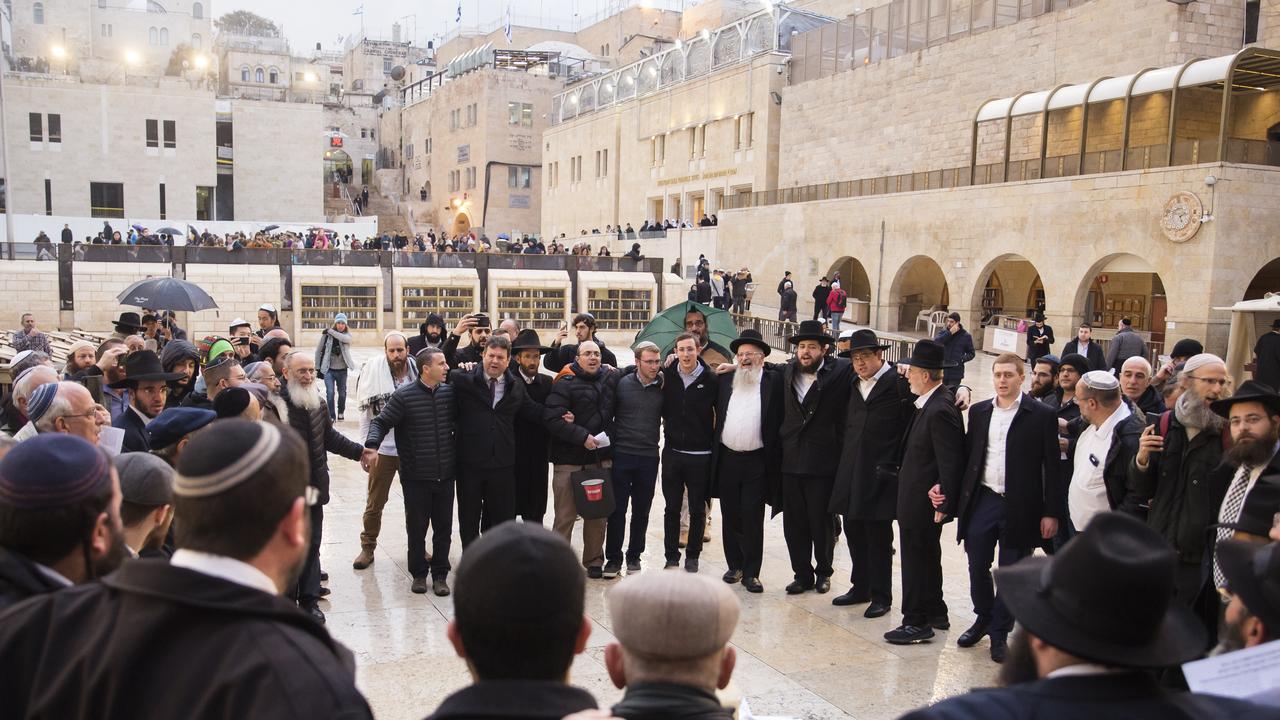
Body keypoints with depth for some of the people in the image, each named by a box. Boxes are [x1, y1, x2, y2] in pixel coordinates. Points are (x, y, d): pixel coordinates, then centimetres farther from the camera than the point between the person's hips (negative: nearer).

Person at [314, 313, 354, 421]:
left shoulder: (347, 334, 1)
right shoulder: (326, 334, -3)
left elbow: (345, 339, -25)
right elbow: (319, 350, 5)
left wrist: (331, 331, -20)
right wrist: (317, 367, 4)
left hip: (342, 370, 2)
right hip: (329, 369, -2)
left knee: (342, 393, 13)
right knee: (330, 392, -11)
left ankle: (341, 412, 35)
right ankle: (331, 416, 1)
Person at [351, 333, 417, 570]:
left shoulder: (417, 373, -6)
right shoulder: (374, 374, -10)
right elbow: (365, 415, -2)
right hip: (383, 450, -1)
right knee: (374, 503, 9)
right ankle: (367, 548, 24)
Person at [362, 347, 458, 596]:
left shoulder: (450, 392, 1)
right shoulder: (404, 396, -10)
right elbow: (381, 422, -11)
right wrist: (372, 446, -27)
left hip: (445, 475, 3)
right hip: (416, 477, -3)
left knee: (443, 528, 11)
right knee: (417, 528, 10)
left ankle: (440, 574, 25)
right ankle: (418, 573, 26)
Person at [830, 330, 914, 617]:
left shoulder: (898, 382, -9)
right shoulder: (854, 385, 13)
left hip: (881, 474, -7)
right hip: (852, 473, 7)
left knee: (879, 537, 3)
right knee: (854, 532, 15)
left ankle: (881, 596, 16)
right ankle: (860, 588, 30)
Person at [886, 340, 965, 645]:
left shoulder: (940, 410, -24)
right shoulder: (932, 401, 6)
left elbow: (951, 460, -23)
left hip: (922, 500, -10)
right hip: (919, 498, 10)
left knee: (917, 559, 1)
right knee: (926, 557, 21)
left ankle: (917, 622, 12)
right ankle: (935, 613, 35)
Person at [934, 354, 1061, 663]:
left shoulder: (1042, 415, -5)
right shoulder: (978, 412, 7)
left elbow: (1051, 467, -5)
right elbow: (967, 457, 10)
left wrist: (1051, 512, -8)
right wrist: (952, 498, 4)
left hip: (1019, 507, -4)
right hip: (981, 502, 4)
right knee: (978, 567, 12)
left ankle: (1000, 632, 22)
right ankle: (983, 619, 34)